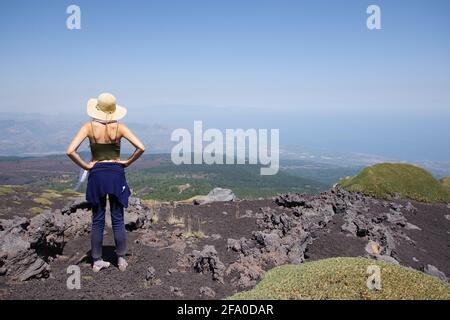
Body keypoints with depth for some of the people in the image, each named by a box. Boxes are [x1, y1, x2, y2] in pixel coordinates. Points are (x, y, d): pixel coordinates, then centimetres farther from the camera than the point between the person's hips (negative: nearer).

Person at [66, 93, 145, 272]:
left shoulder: (89, 127, -7)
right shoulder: (119, 127, -7)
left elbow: (70, 151, -16)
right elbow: (141, 148, -15)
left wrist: (85, 166, -4)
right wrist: (128, 162, -3)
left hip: (96, 174, 0)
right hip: (116, 174, 0)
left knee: (97, 220, 11)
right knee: (118, 219, 10)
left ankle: (97, 261, 19)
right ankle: (121, 260, 18)